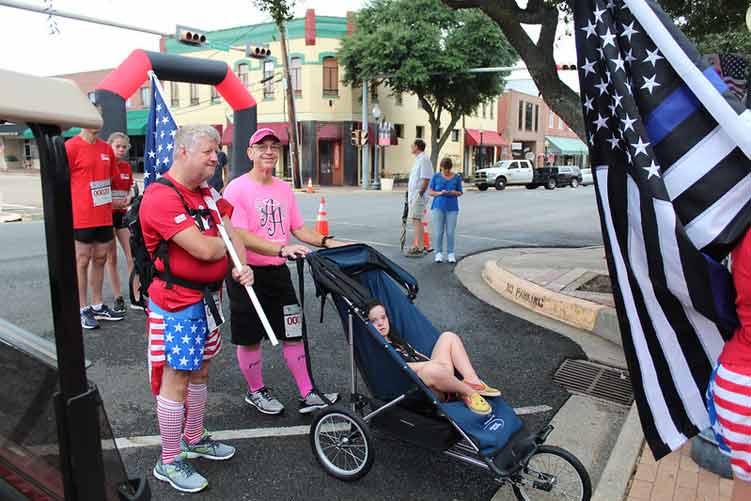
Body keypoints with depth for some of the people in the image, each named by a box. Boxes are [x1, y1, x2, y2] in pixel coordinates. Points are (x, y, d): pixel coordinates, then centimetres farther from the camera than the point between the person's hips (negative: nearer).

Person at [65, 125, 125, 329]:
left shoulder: (106, 148, 10)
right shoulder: (71, 146, -9)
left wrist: (107, 201, 12)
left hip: (104, 216, 6)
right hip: (82, 217, -6)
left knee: (100, 259, 13)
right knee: (83, 261, 3)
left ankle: (97, 305, 25)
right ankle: (83, 310, 14)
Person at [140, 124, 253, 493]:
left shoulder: (204, 194, 11)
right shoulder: (161, 196, -20)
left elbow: (230, 231, 10)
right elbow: (204, 249, -27)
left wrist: (241, 266, -10)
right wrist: (228, 242, -5)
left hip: (207, 298, 9)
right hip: (176, 303, -9)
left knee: (200, 371, 20)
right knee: (175, 379, 1)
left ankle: (194, 439, 39)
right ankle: (169, 463, 17)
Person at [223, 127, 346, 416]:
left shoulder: (284, 189, 9)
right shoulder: (237, 189, -12)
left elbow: (298, 228, 14)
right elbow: (240, 236, -22)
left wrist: (326, 242, -2)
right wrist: (281, 248, -34)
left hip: (278, 272, 6)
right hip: (248, 273, -5)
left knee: (293, 333, 8)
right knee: (250, 338, 9)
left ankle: (307, 395, 19)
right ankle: (256, 392, 31)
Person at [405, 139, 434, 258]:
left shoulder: (423, 159, -13)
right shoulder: (418, 159, 19)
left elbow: (426, 179, -20)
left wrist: (420, 193, -20)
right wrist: (409, 188, 20)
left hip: (418, 195, -10)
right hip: (413, 195, 10)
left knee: (416, 219, -11)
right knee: (414, 220, 14)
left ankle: (420, 249, -11)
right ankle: (418, 246, 22)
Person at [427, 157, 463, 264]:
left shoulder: (457, 177, 3)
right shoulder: (436, 176, 1)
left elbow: (460, 192, 10)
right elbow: (430, 191, 2)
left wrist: (455, 193, -12)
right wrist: (439, 193, -15)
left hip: (452, 208, 0)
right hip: (438, 207, 0)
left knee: (450, 232, 1)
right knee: (438, 232, -1)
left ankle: (450, 254, 10)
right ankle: (439, 253, 8)